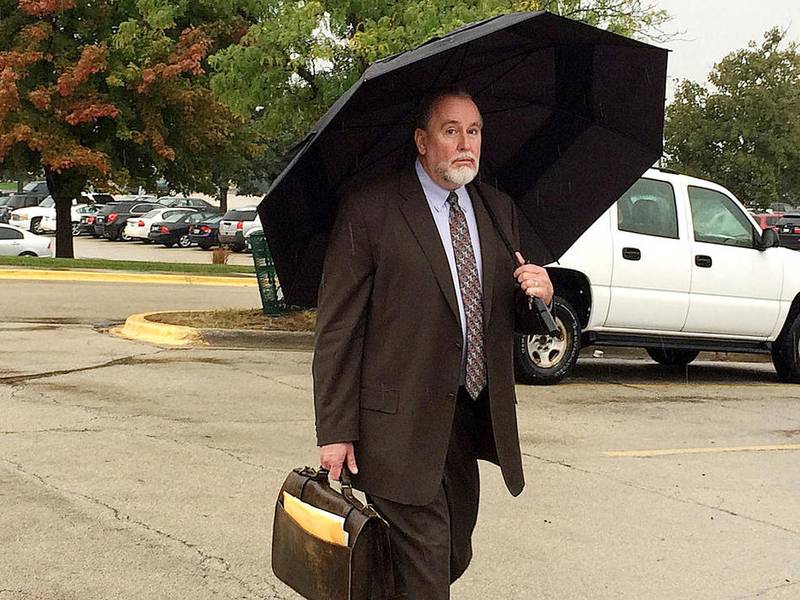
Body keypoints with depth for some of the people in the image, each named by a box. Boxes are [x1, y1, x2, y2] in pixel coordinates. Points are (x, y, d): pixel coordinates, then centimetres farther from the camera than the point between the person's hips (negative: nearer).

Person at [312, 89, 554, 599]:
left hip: (473, 419, 6)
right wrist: (335, 430, -13)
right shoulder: (369, 211, -8)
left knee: (453, 558, 17)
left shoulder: (500, 210, 11)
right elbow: (337, 330, -9)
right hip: (401, 424, -6)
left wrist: (541, 294, -7)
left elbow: (515, 320, 17)